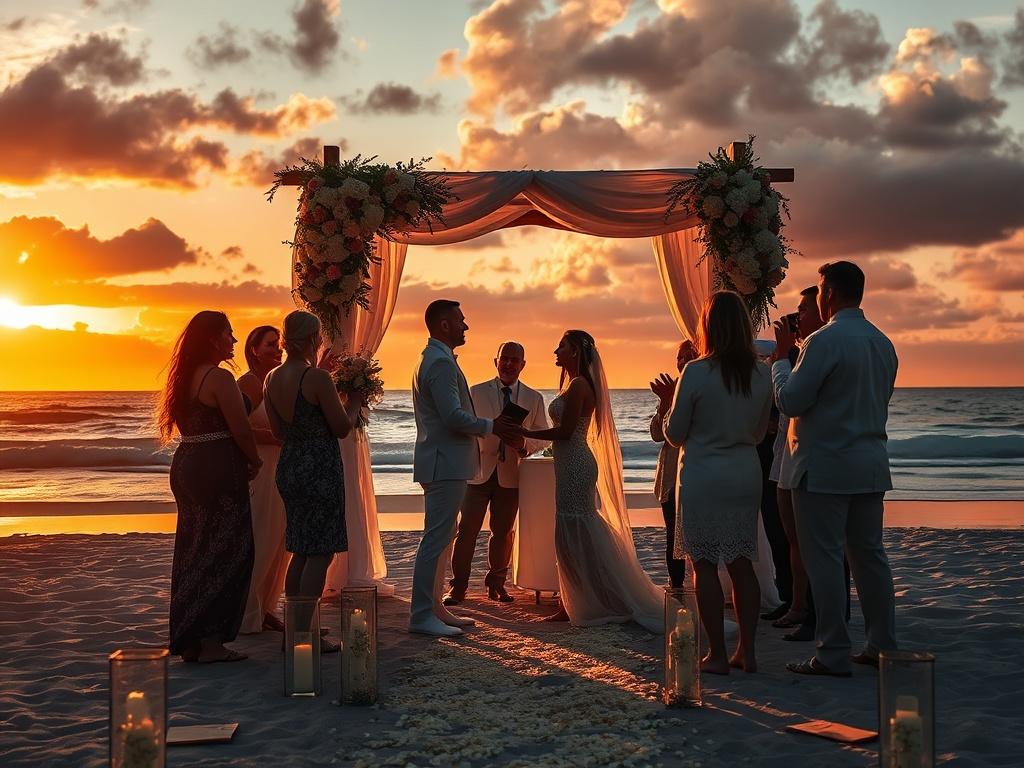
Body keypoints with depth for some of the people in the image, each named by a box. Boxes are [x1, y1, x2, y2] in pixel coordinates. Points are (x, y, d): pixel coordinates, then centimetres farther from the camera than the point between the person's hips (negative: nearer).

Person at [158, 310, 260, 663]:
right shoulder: (220, 378, -14)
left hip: (187, 465, 9)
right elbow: (241, 430, -17)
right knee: (223, 553, -1)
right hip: (218, 471, -9)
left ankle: (188, 641, 19)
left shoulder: (186, 377, 13)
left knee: (194, 551, 13)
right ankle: (210, 641, 1)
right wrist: (255, 461, 1)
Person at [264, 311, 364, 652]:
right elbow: (342, 428, -13)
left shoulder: (272, 378, 6)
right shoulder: (317, 378, -17)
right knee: (320, 553, -1)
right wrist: (356, 398, 6)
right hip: (320, 467, -8)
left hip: (289, 464, 8)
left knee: (300, 550, 18)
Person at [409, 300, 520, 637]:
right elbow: (454, 417, -24)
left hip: (444, 462, 11)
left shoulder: (434, 358, 18)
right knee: (436, 539, -8)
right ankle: (421, 616, -4)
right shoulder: (441, 362, -17)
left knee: (440, 538, 15)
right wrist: (492, 426, -10)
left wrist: (489, 427, 15)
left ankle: (434, 608, 22)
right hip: (445, 464, -11)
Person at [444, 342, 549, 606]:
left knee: (503, 532, 10)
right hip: (478, 471, -1)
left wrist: (524, 443, -14)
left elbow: (542, 437, 7)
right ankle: (458, 586, 5)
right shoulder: (476, 392, 3)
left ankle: (496, 584, 24)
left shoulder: (534, 398, 6)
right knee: (466, 529, -4)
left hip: (510, 475, 2)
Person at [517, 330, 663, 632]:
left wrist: (525, 433, -12)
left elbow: (565, 430, -19)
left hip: (575, 466, -10)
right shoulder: (574, 384, 16)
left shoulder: (578, 385, -15)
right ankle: (574, 606, 20)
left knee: (576, 535, -5)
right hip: (571, 464, 10)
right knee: (571, 537, 13)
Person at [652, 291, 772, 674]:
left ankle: (717, 654, 4)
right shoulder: (762, 374, 1)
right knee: (742, 563, 11)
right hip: (746, 474, 5)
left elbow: (675, 434, -5)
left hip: (703, 477, -5)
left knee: (705, 564, 2)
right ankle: (747, 651, 13)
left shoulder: (695, 373, -13)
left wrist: (668, 401, 10)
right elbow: (759, 433, 12)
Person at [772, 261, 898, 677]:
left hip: (825, 465, -8)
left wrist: (781, 358, -1)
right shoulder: (883, 343, 11)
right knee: (869, 554, 13)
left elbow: (790, 400, -15)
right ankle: (882, 645, 18)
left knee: (824, 558, -2)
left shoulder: (823, 341, -15)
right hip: (871, 462, 8)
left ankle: (832, 654, 0)